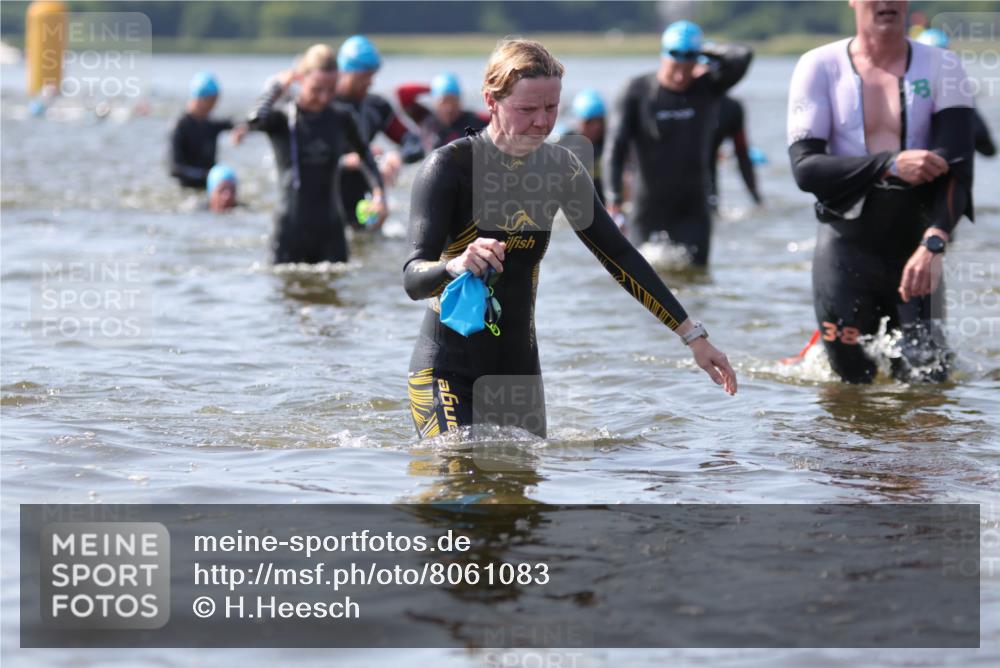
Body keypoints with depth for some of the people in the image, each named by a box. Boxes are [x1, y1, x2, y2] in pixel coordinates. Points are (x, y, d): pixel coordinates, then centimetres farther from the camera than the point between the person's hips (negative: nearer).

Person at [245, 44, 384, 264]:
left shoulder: (340, 120, 5)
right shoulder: (282, 120, -4)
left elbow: (363, 152, 25)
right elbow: (256, 120, -28)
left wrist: (378, 190, 14)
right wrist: (277, 86, -12)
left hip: (329, 229, 3)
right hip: (291, 228, -3)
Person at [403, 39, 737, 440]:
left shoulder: (558, 168, 2)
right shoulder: (448, 167, -14)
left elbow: (617, 254, 9)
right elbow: (413, 279, -21)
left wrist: (693, 335, 5)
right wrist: (455, 266, -46)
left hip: (519, 368, 6)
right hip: (448, 370, -6)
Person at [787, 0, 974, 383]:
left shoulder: (942, 68, 1)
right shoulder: (820, 67, -2)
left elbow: (956, 170, -10)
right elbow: (804, 168, -11)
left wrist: (933, 243, -27)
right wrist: (890, 165, -24)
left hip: (915, 247, 1)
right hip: (845, 247, -1)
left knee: (926, 381, -4)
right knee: (852, 381, -1)